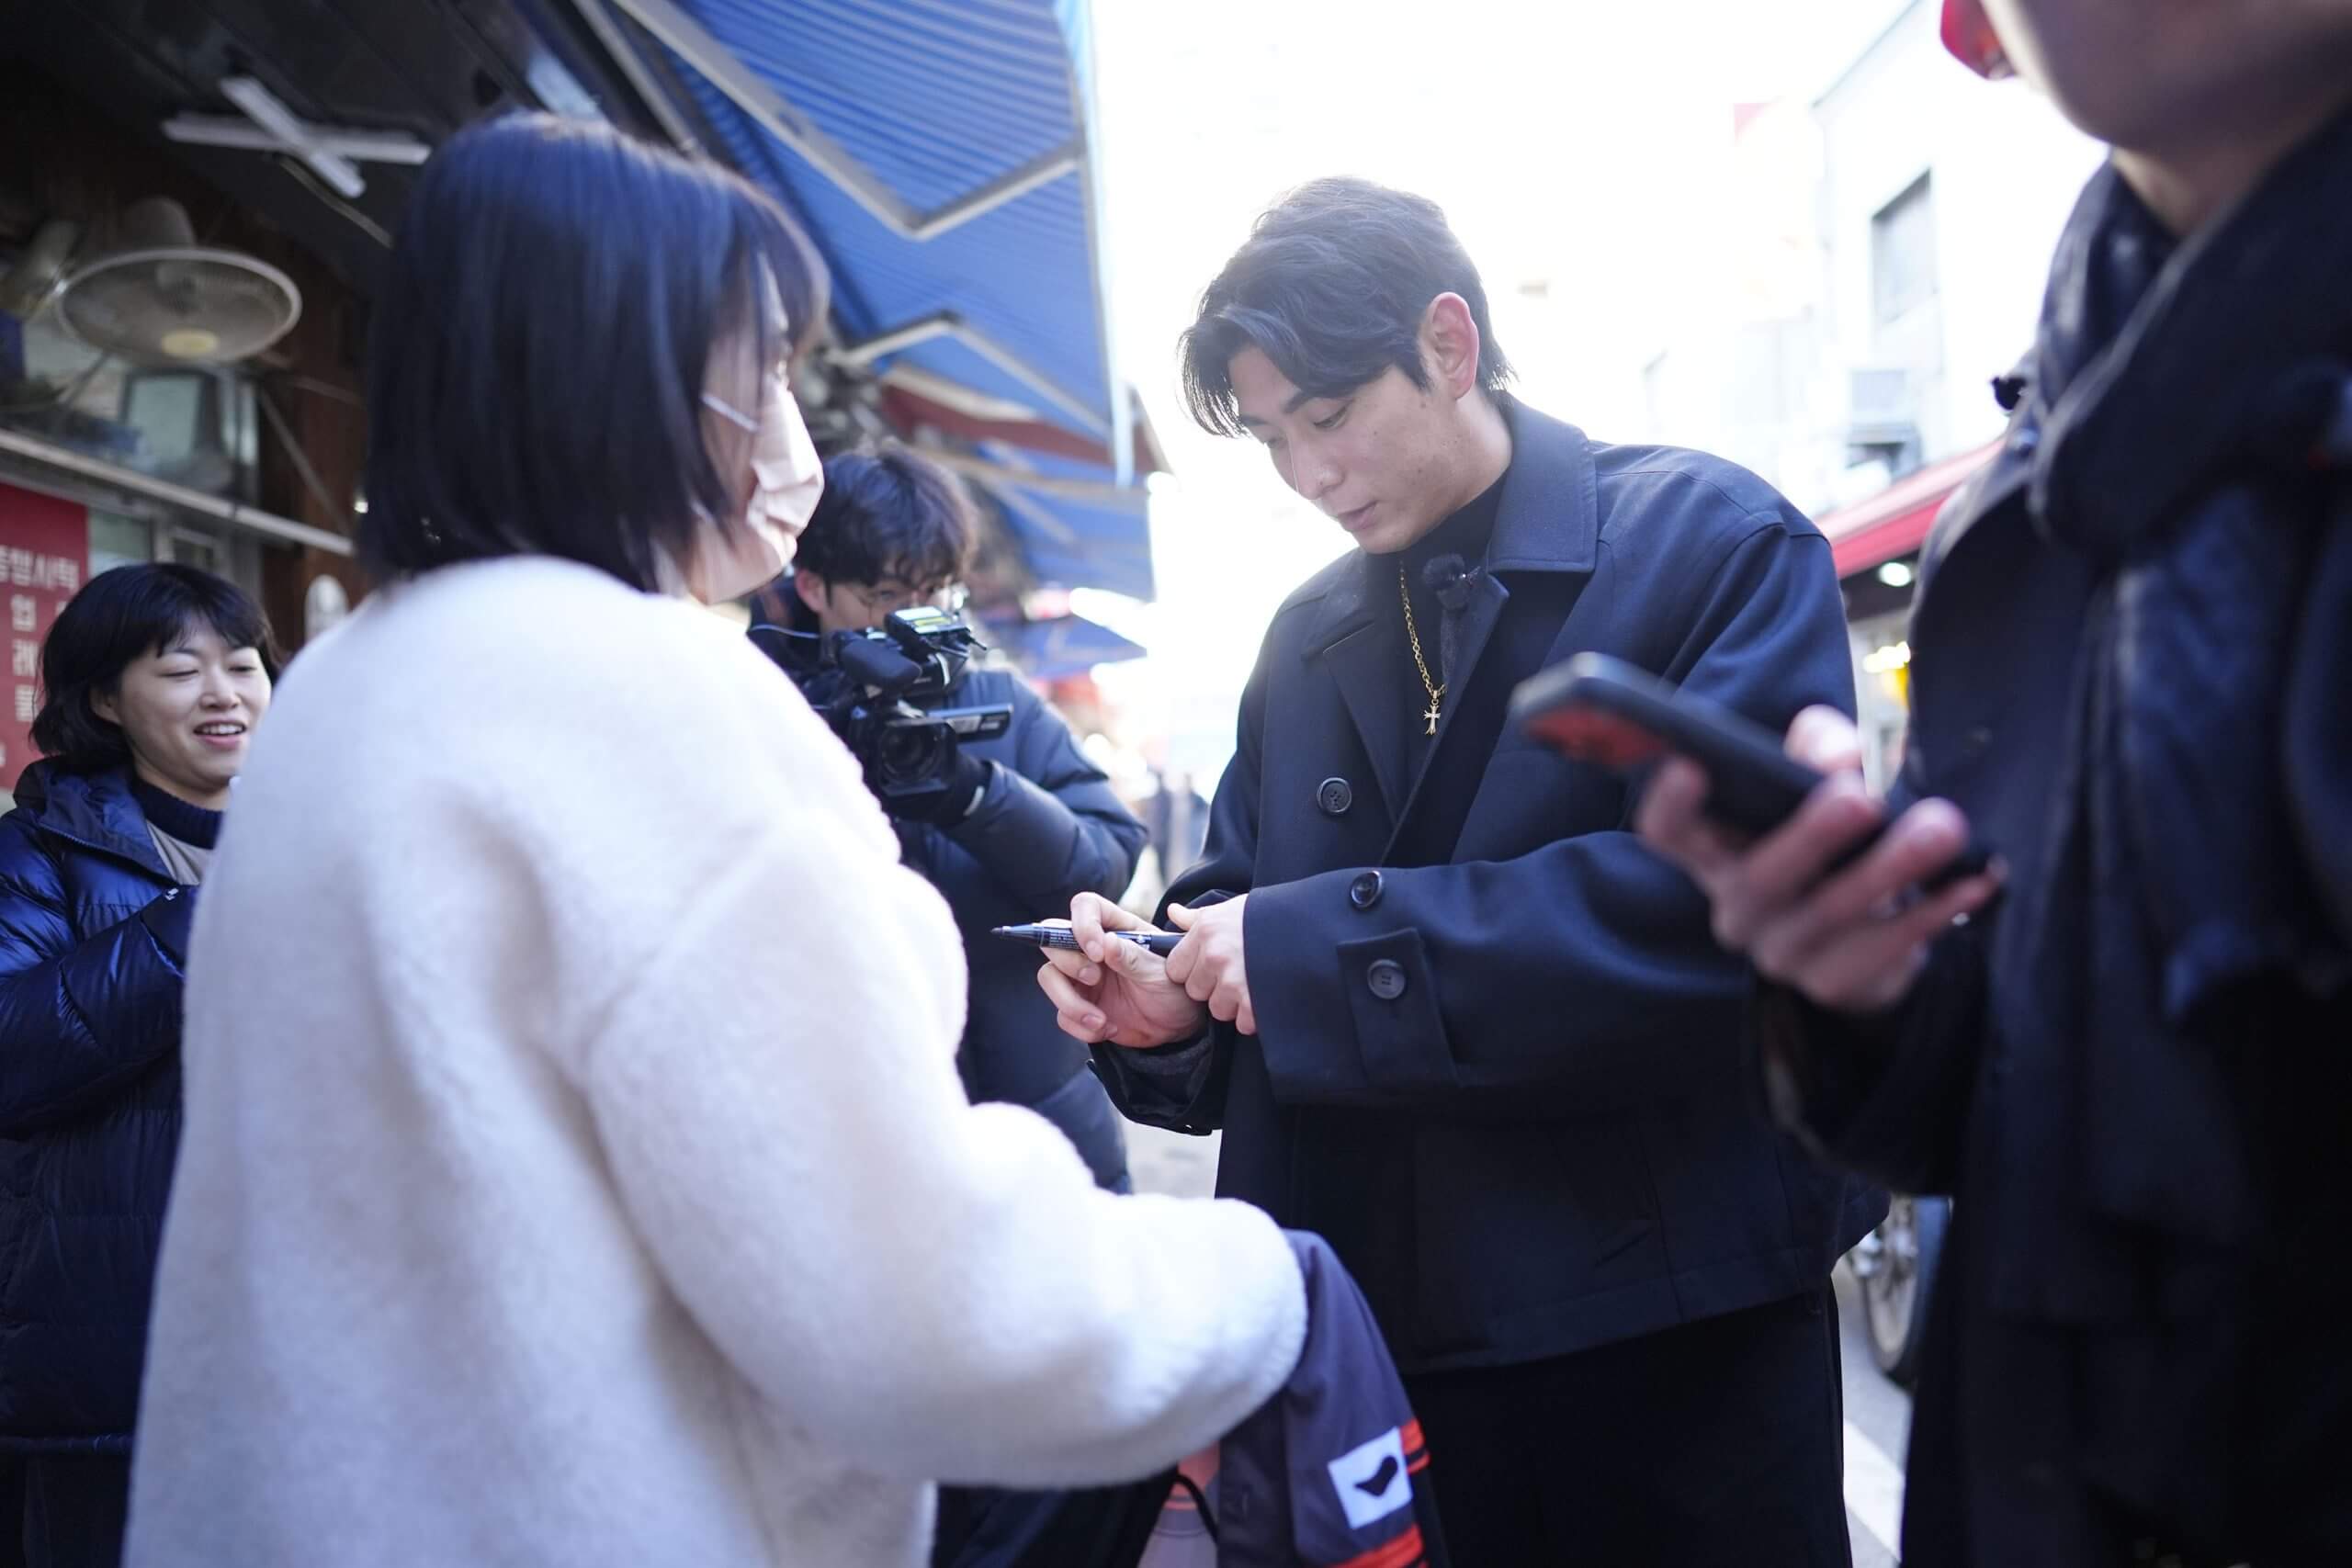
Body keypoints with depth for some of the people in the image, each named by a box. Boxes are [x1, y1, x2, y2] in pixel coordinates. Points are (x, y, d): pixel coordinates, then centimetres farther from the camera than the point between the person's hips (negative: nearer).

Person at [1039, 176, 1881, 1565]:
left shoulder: (1716, 544, -8)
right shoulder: (1306, 641, 12)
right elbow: (1243, 902, 14)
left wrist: (1325, 947, -22)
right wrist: (1170, 1007, -11)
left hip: (1675, 1338, -5)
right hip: (1387, 1333, 5)